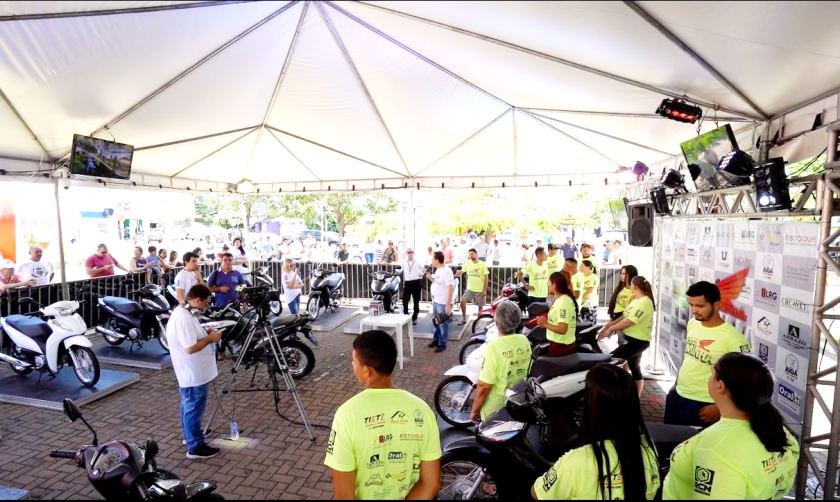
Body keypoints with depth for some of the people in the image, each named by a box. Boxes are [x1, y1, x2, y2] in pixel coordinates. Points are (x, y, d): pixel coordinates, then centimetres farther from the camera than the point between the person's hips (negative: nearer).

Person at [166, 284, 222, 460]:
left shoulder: (182, 312, 6)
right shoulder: (184, 318, -27)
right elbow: (190, 348, -29)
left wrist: (206, 333, 6)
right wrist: (210, 338, -18)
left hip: (193, 372, 11)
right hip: (194, 374, -11)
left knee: (189, 407, 23)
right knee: (193, 409, 3)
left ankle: (191, 437, 39)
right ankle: (195, 447, 15)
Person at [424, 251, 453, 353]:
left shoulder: (446, 271, -20)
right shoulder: (438, 270, 8)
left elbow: (450, 288, -23)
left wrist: (448, 305, -25)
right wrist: (429, 277, 4)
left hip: (443, 303, -9)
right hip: (435, 301, 9)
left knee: (443, 324, 4)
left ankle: (442, 344, 15)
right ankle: (436, 339, 36)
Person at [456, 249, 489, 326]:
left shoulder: (482, 264, -11)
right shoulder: (467, 263, 1)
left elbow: (486, 278, -9)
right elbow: (461, 272, 1)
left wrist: (484, 290, -12)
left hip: (480, 290, -3)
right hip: (470, 289, 3)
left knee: (480, 306, 9)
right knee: (462, 301, -10)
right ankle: (464, 319, 3)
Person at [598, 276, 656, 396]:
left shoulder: (644, 302, -21)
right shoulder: (636, 300, 11)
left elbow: (628, 322, -23)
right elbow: (624, 317, 12)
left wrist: (610, 329, -13)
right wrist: (608, 325, 2)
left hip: (638, 341, -10)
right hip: (633, 339, 10)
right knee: (635, 370, 16)